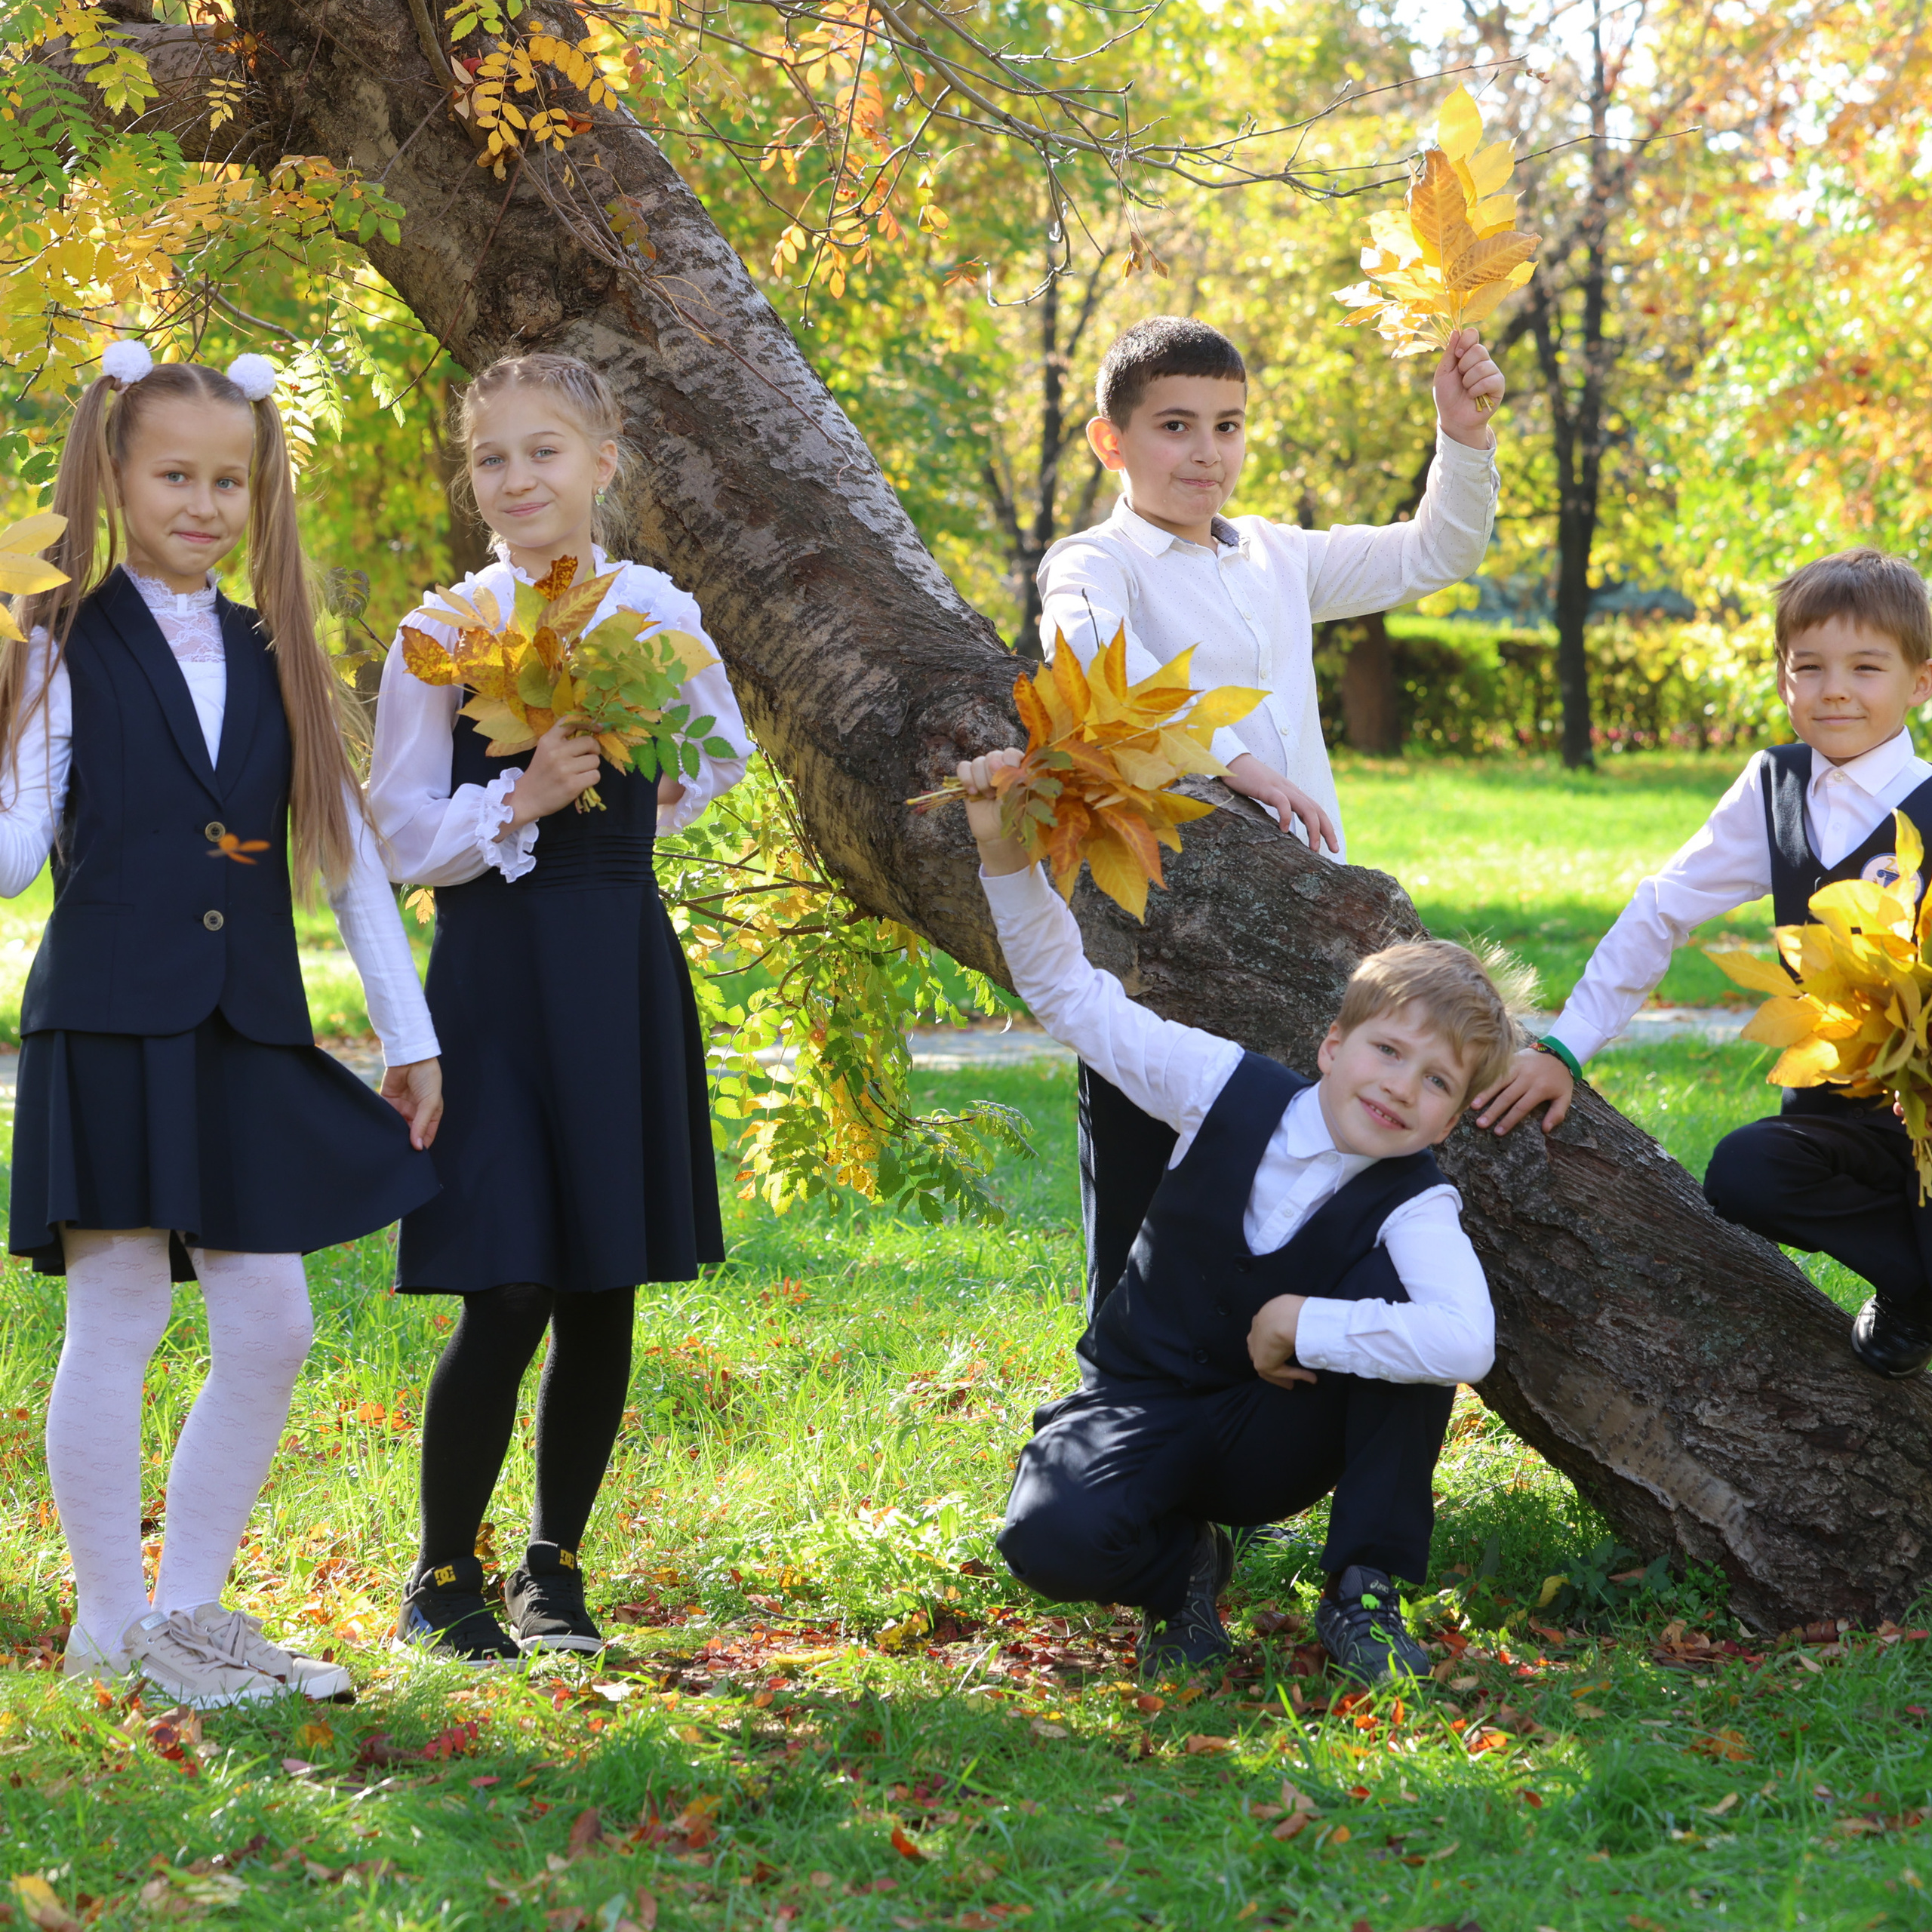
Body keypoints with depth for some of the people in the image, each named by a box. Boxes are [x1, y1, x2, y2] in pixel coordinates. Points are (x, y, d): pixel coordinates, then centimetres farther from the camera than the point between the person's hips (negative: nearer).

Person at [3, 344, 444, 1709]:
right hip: (110, 1021, -5)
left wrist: (411, 1036, 11)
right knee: (116, 1316, -3)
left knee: (269, 1329, 3)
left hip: (250, 1033, 5)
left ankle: (190, 1608, 15)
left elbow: (350, 855, 13)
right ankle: (111, 1623, 9)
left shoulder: (277, 659, 12)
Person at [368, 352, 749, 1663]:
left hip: (624, 963, 3)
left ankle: (556, 1567, 22)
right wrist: (521, 804, -17)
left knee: (606, 1294, 7)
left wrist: (638, 800, 8)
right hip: (496, 970, -3)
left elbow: (724, 756, 23)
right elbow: (403, 837, -4)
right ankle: (443, 1579, 10)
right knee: (507, 1295, -8)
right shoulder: (442, 631, -2)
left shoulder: (659, 615, 6)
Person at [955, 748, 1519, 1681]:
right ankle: (1181, 1564, 4)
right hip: (1141, 1406, 0)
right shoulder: (1230, 1092, -10)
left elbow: (1466, 1343, -40)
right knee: (1053, 1541, -35)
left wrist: (1300, 1325, -32)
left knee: (1396, 1292, -29)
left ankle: (1364, 1593, -17)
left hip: (1273, 1440, 0)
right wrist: (1005, 853, -16)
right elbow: (1070, 994, -4)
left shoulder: (1414, 1207, -18)